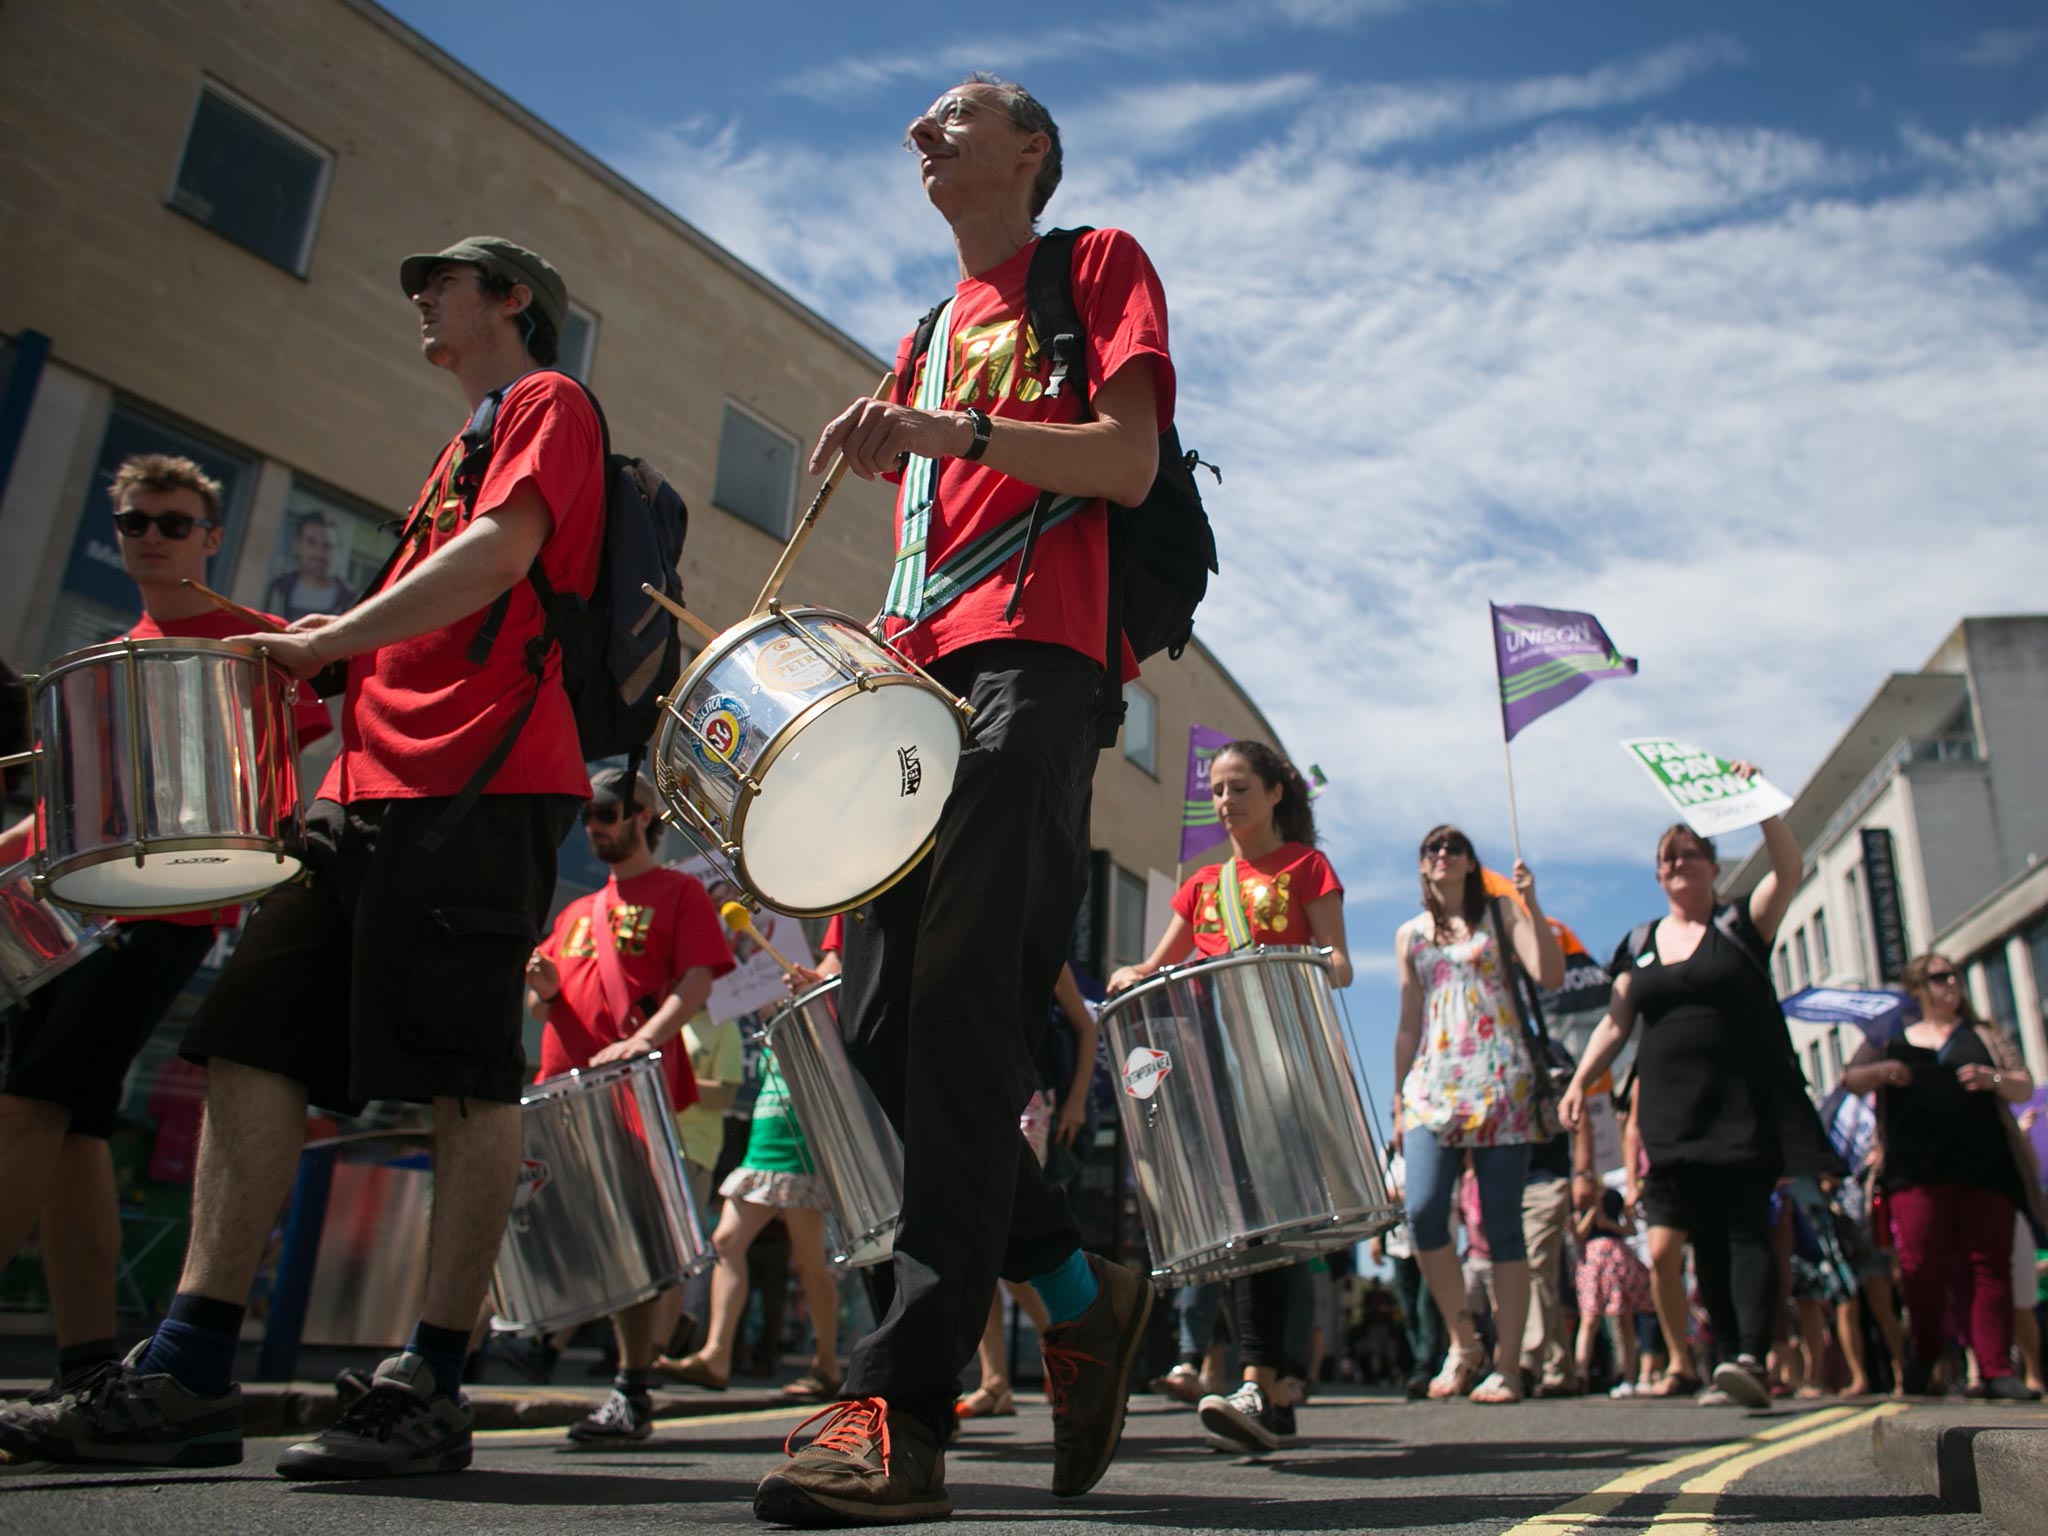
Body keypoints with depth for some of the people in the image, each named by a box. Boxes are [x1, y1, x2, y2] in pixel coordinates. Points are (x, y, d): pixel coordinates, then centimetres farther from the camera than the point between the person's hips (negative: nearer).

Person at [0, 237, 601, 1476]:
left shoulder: (548, 403, 6)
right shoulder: (468, 447, 33)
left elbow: (501, 554, -12)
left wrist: (330, 641, -12)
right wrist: (337, 652, 15)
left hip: (482, 780, -9)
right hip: (376, 781, 10)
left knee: (466, 1074, -9)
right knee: (253, 1042, 2)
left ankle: (431, 1390, -4)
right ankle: (190, 1376, 5)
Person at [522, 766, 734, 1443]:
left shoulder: (678, 892, 7)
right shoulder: (577, 913, 25)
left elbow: (696, 984, -6)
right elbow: (542, 1008, 24)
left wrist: (641, 1041, -22)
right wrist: (543, 987, -1)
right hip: (564, 1087, 6)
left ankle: (632, 1395, -4)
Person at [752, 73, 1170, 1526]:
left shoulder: (1098, 264, 13)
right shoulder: (925, 340, 34)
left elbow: (1129, 464, -2)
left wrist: (950, 432, -14)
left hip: (1034, 660, -7)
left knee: (959, 1026, -17)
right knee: (881, 1035, -1)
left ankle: (904, 1409, -15)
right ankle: (1084, 1293, 13)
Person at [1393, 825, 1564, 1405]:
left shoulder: (1499, 913, 10)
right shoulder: (1410, 935, 17)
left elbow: (1551, 976, -5)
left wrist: (1531, 904, -12)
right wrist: (1398, 1103, 14)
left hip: (1499, 1081, -2)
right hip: (1432, 1083, 2)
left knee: (1501, 1223, -3)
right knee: (1422, 1211, -15)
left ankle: (1506, 1366, 3)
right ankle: (1463, 1341, 3)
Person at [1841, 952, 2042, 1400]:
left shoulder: (1984, 1035, 19)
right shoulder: (1891, 1040, 19)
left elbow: (2025, 1089, 13)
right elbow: (1851, 1080, 12)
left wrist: (1993, 1079, -9)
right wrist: (1881, 1071, -9)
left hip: (1984, 1166, 1)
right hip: (1917, 1170, 0)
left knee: (1988, 1265, -5)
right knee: (1921, 1264, -8)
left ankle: (1996, 1371, -3)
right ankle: (1925, 1353, 11)